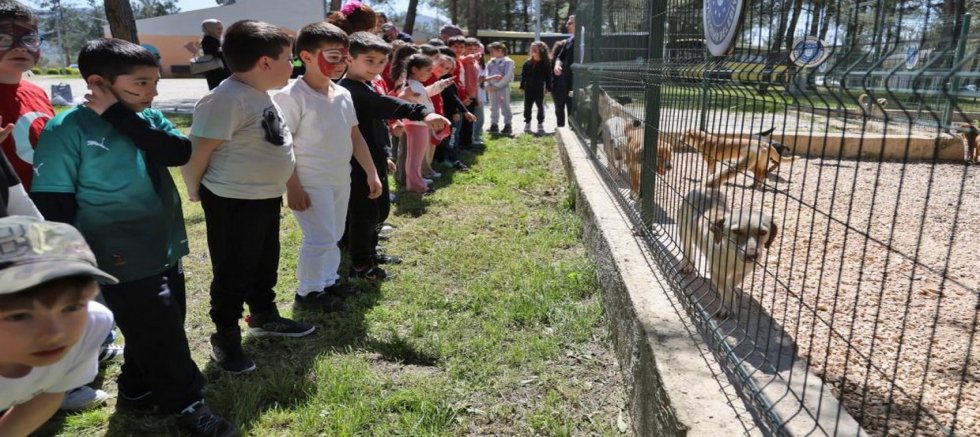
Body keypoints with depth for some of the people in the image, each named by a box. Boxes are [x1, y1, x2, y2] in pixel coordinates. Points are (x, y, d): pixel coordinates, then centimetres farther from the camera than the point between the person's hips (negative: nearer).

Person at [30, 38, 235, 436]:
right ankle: (187, 404, 23)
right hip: (124, 264, -6)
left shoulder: (148, 118, 4)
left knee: (153, 330, 21)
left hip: (165, 253, 7)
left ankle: (137, 388, 43)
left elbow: (179, 152, -15)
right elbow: (51, 207, -13)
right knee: (161, 335, 5)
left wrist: (122, 117, -19)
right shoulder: (67, 130, -14)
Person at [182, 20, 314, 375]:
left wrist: (279, 183, 17)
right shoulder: (226, 99, -25)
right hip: (233, 203, -9)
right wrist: (196, 190, -8)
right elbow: (195, 151, -23)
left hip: (266, 197, 9)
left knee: (265, 264, 22)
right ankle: (225, 336, 24)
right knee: (233, 271, 6)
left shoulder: (261, 94, 6)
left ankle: (264, 316, 42)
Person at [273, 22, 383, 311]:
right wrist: (293, 187, -19)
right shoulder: (291, 96, -16)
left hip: (340, 180, 8)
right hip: (311, 183, -7)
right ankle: (307, 292, 15)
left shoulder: (343, 95, 6)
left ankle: (328, 281, 34)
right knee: (320, 239, -3)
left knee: (334, 235, 17)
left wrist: (372, 173, 9)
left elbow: (355, 136, 12)